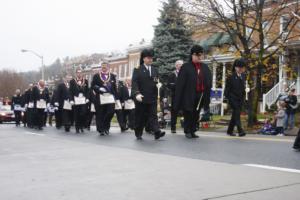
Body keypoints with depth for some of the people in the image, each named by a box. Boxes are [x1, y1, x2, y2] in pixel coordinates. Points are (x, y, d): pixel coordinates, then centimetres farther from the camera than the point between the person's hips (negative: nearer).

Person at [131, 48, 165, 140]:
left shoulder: (155, 70, 15)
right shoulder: (138, 70, 0)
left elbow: (157, 82, 21)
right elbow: (134, 83, -9)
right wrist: (137, 93, -23)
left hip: (152, 98, 3)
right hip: (141, 98, -3)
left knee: (153, 115, -6)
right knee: (140, 117, 6)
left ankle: (157, 132, -16)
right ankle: (138, 134, 18)